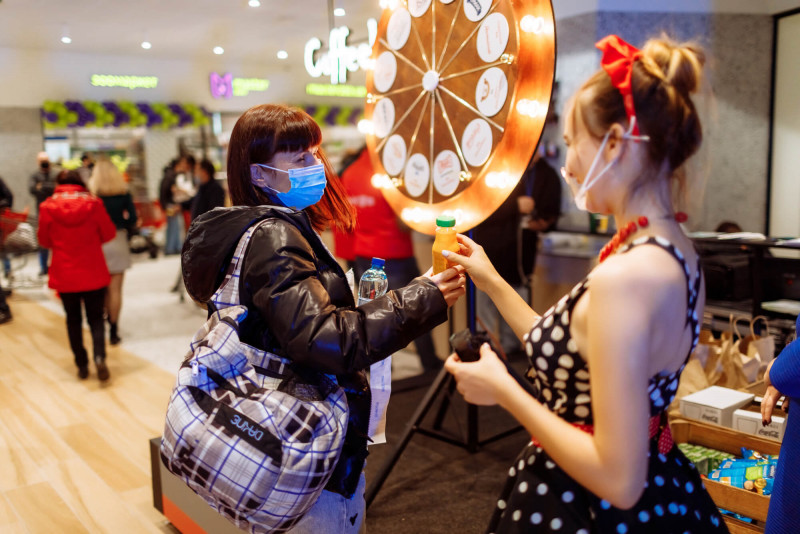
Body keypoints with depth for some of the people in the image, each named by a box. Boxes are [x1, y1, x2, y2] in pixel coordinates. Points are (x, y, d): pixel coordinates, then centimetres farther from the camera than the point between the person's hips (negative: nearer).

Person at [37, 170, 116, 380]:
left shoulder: (48, 207, -7)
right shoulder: (93, 203, -8)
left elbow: (44, 240, 3)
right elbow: (109, 233, 1)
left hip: (64, 275, 1)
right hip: (94, 274, 0)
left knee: (73, 319, 15)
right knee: (95, 318, 10)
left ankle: (82, 365, 18)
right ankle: (99, 357, -11)